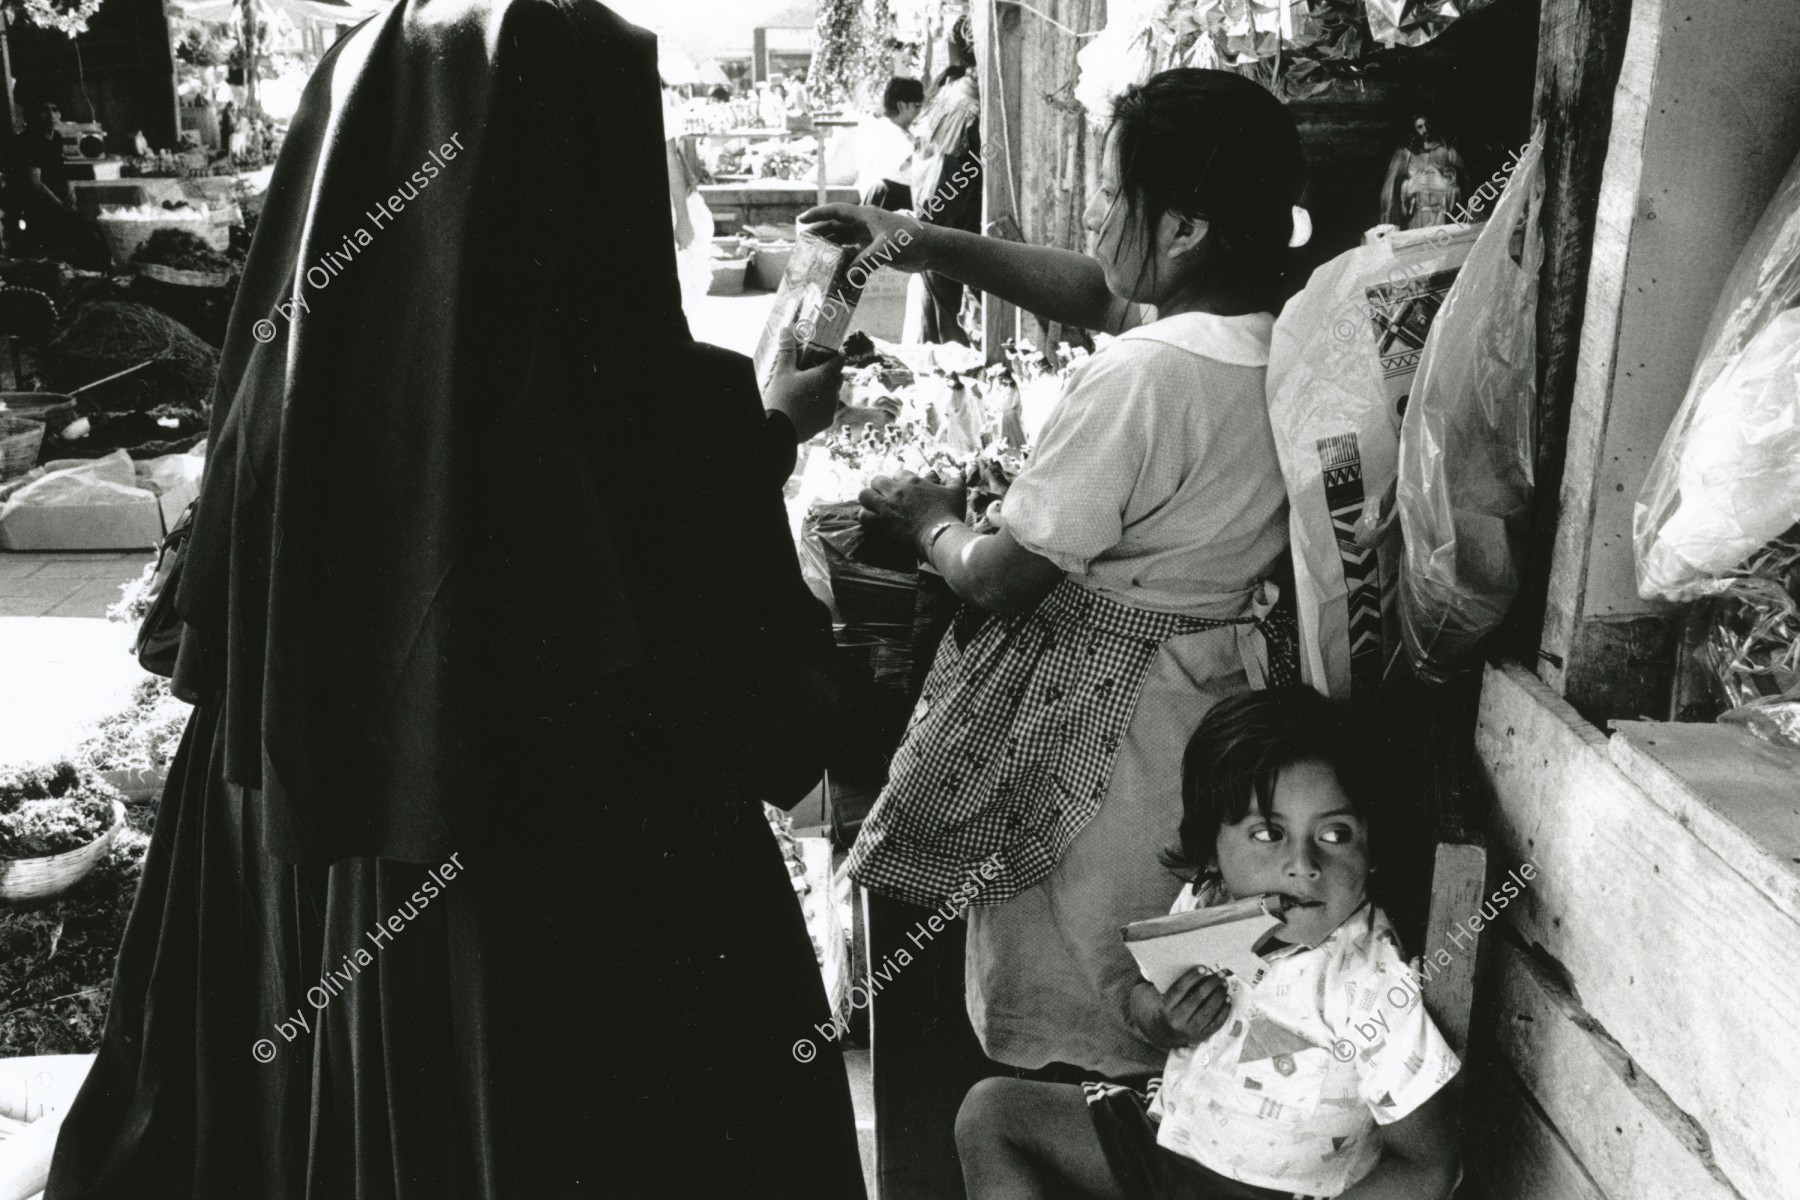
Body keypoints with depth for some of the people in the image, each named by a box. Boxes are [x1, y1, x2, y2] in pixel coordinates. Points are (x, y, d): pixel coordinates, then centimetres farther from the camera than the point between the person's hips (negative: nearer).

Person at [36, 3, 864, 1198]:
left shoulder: (286, 379, -7)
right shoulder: (672, 414, -21)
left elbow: (226, 667, 3)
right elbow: (765, 677, -8)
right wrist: (769, 436, 5)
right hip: (628, 954, -4)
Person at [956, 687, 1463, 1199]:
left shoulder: (1369, 991, -26)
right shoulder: (1202, 903, -11)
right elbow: (1148, 1000, 10)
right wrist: (1163, 1024, -14)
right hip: (1171, 1127, 7)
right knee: (990, 1107, 6)